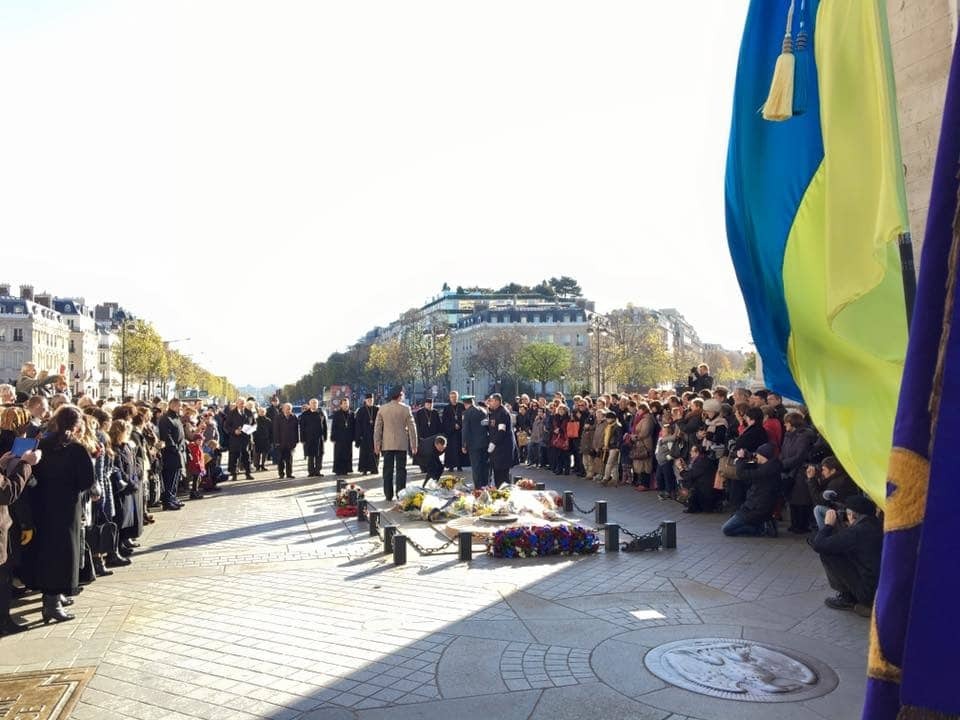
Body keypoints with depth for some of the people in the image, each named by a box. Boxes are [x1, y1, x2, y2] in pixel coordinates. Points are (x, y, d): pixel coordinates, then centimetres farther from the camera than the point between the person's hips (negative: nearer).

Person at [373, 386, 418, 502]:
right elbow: (412, 427, -3)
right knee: (401, 470, 4)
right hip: (402, 444, -2)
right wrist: (414, 445, 3)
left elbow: (377, 428, 2)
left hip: (387, 444, 2)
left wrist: (376, 445, 8)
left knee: (388, 470, 7)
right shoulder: (406, 408, -4)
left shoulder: (382, 409, 1)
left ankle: (388, 495, 8)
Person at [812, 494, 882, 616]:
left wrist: (828, 524, -1)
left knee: (826, 553, -5)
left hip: (870, 593, -8)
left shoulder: (856, 532, -19)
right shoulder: (878, 527, 4)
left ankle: (846, 598, 7)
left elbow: (818, 545, -16)